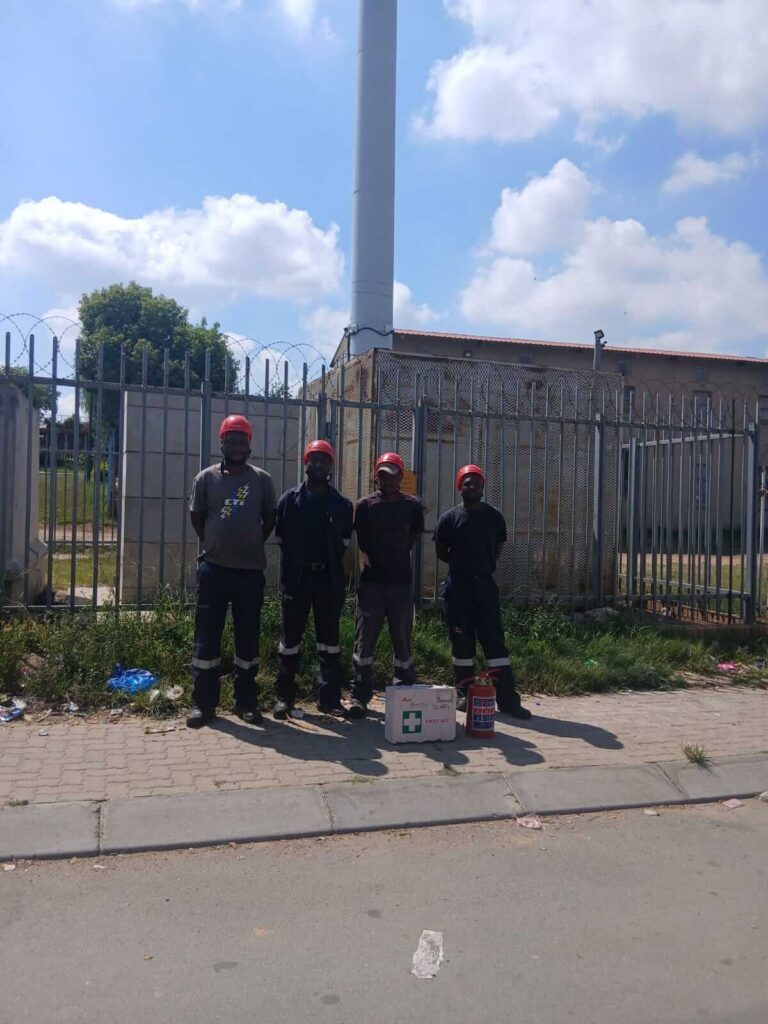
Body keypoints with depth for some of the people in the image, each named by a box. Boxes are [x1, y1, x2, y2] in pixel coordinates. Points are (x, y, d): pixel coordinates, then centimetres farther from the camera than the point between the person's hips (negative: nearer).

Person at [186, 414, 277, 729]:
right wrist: (215, 544, 10)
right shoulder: (206, 478, 2)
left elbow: (270, 519, 12)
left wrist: (253, 544, 8)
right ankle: (203, 702, 13)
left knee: (248, 637, 8)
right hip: (214, 568, 0)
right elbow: (196, 516, 11)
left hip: (251, 570, 1)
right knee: (207, 637, 3)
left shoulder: (262, 480, 3)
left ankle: (246, 701, 18)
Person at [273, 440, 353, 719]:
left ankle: (329, 697, 13)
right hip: (297, 578, -1)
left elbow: (343, 544, 9)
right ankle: (284, 696, 12)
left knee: (329, 639, 6)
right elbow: (282, 541, 5)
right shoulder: (289, 500, 3)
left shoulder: (342, 504, 7)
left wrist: (339, 578, 3)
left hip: (329, 579, 2)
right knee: (290, 637, 4)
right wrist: (288, 577, 4)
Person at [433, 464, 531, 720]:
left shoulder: (493, 516, 5)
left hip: (485, 584, 1)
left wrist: (483, 565, 3)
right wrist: (463, 564, 0)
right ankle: (464, 693, 17)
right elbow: (441, 552, 4)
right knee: (461, 640, 5)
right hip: (458, 586, -1)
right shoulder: (449, 518, -1)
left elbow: (498, 547, 13)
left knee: (494, 639, -1)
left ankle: (507, 698, 0)